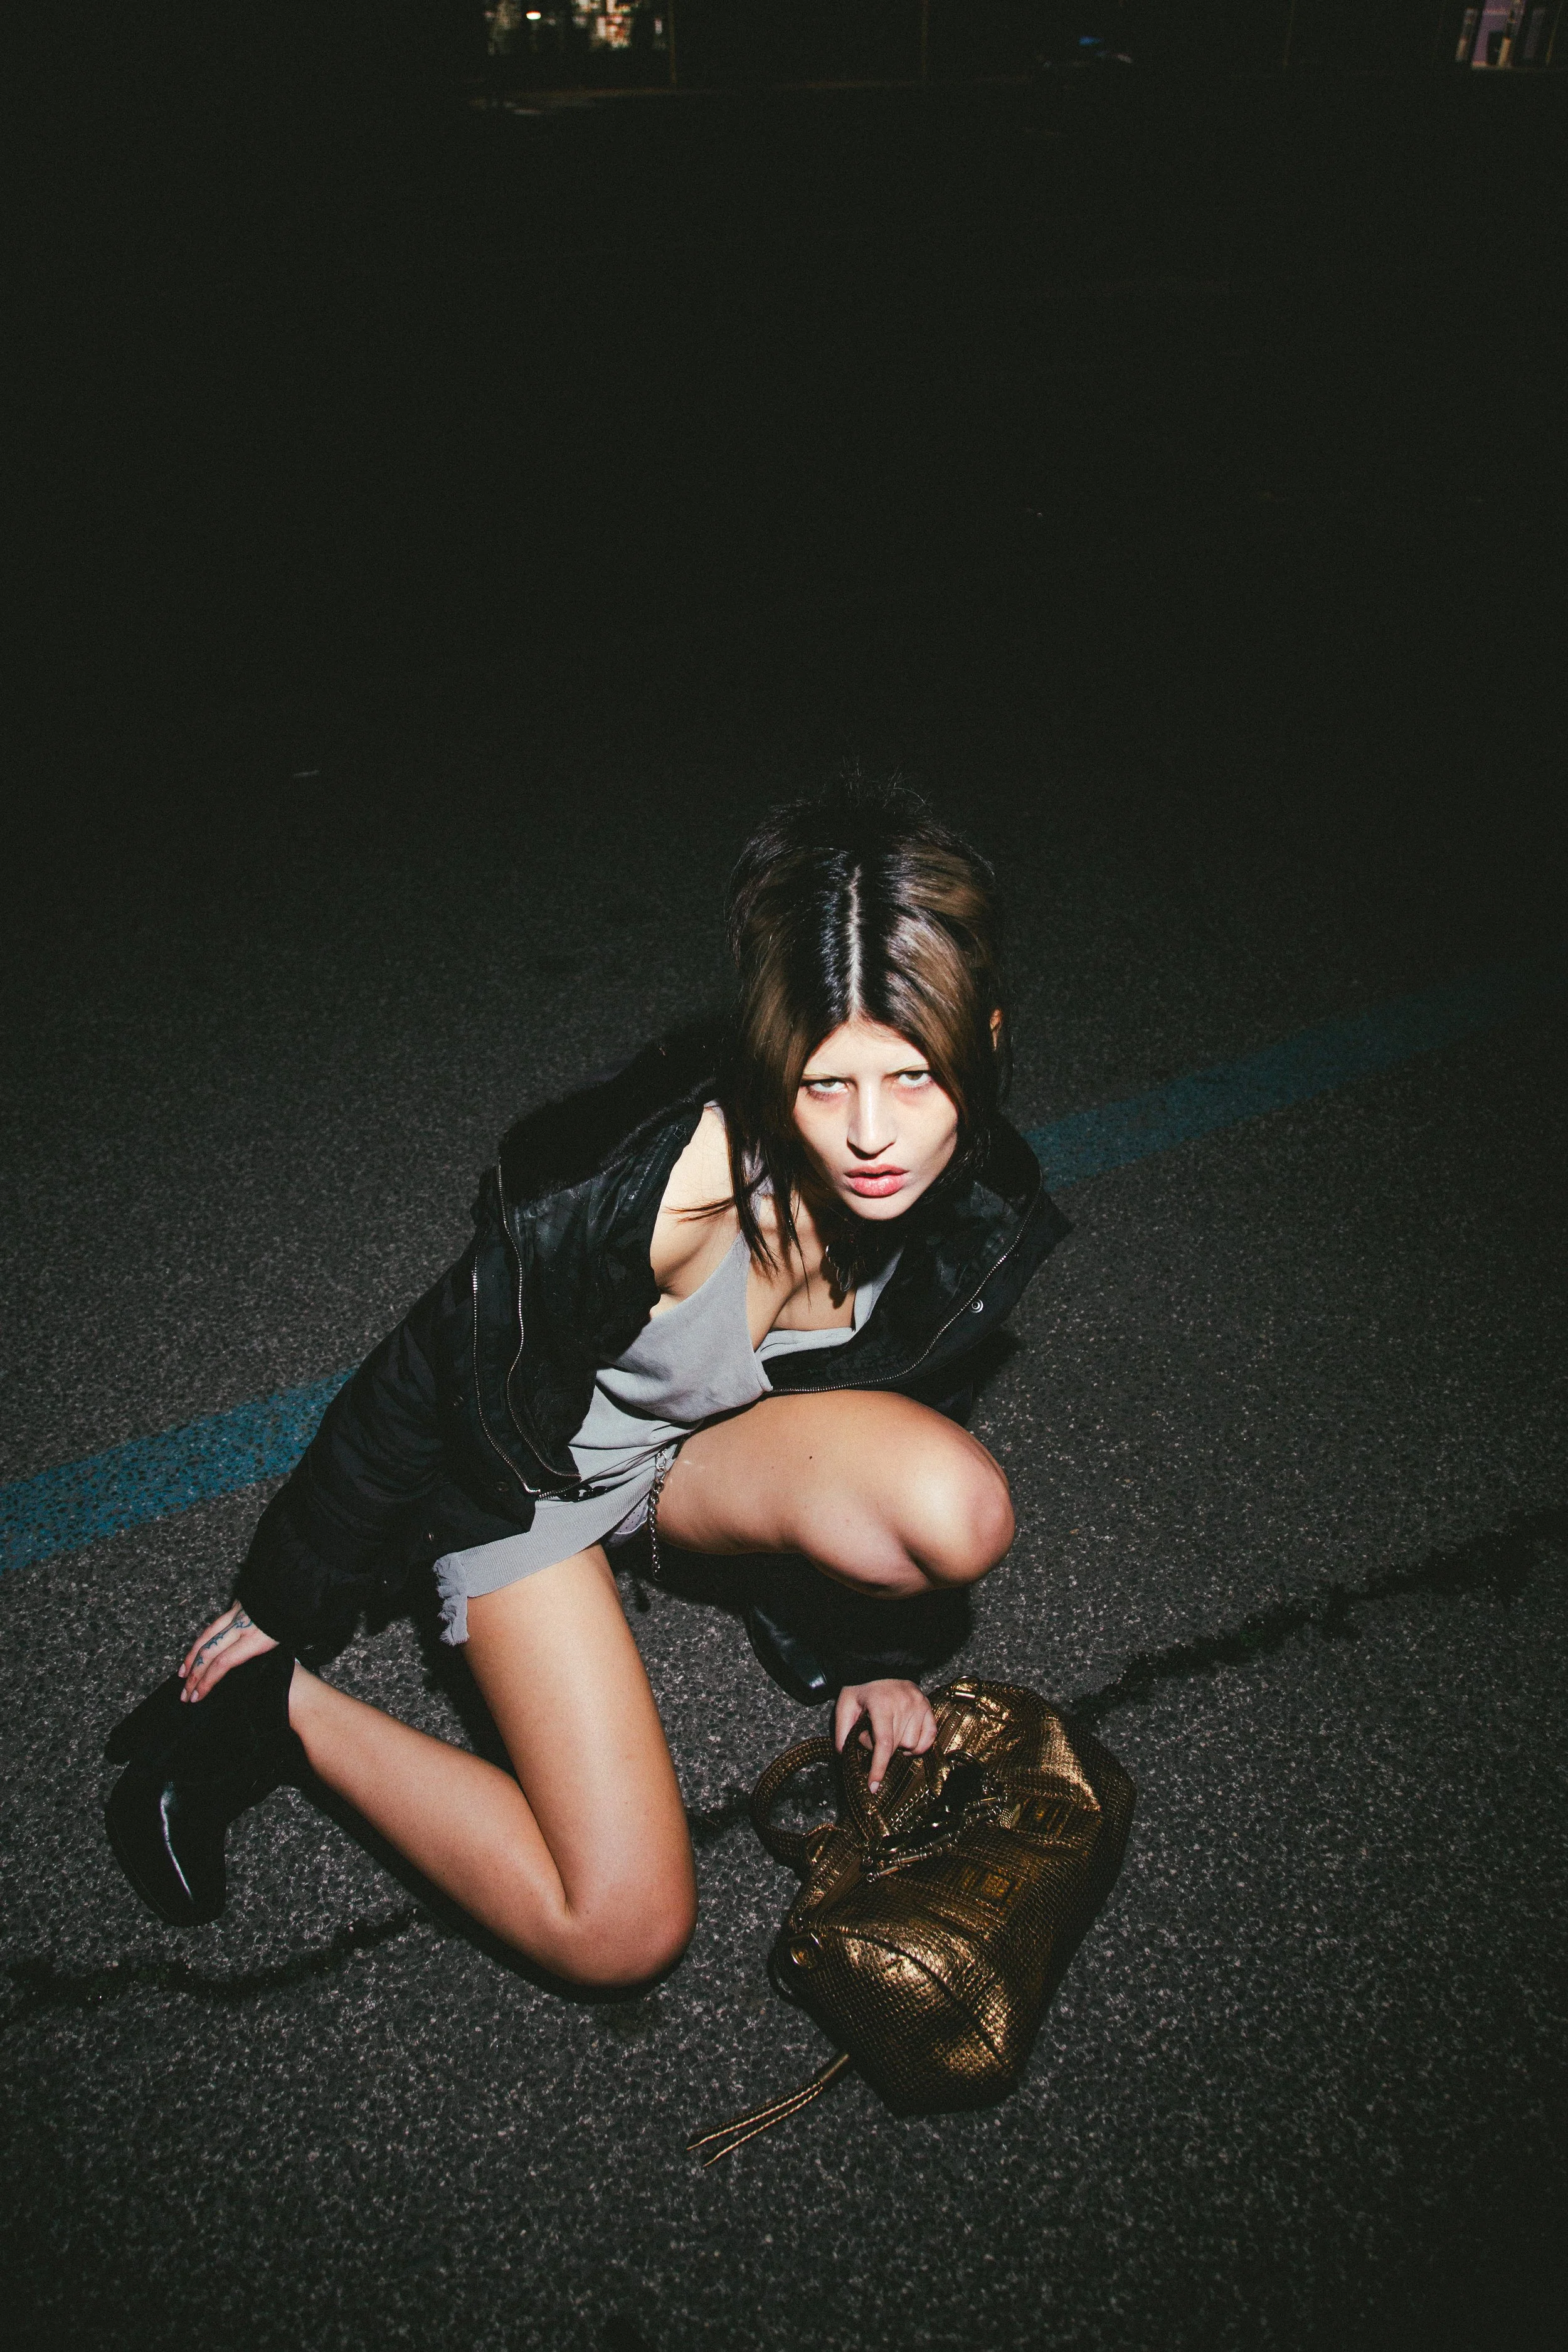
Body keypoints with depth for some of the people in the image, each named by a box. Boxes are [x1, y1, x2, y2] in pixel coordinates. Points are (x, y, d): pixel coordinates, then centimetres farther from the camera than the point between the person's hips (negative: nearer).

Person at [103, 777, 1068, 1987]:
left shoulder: (987, 1207, -20)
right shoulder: (631, 1188, -37)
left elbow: (913, 1398, 2)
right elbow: (420, 1392, -20)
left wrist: (856, 1650, 12)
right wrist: (281, 1611, -4)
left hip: (724, 1444, 5)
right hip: (530, 1467, -4)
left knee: (963, 1515, -26)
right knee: (622, 1930, -11)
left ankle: (773, 1587, 9)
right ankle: (270, 1705, 6)